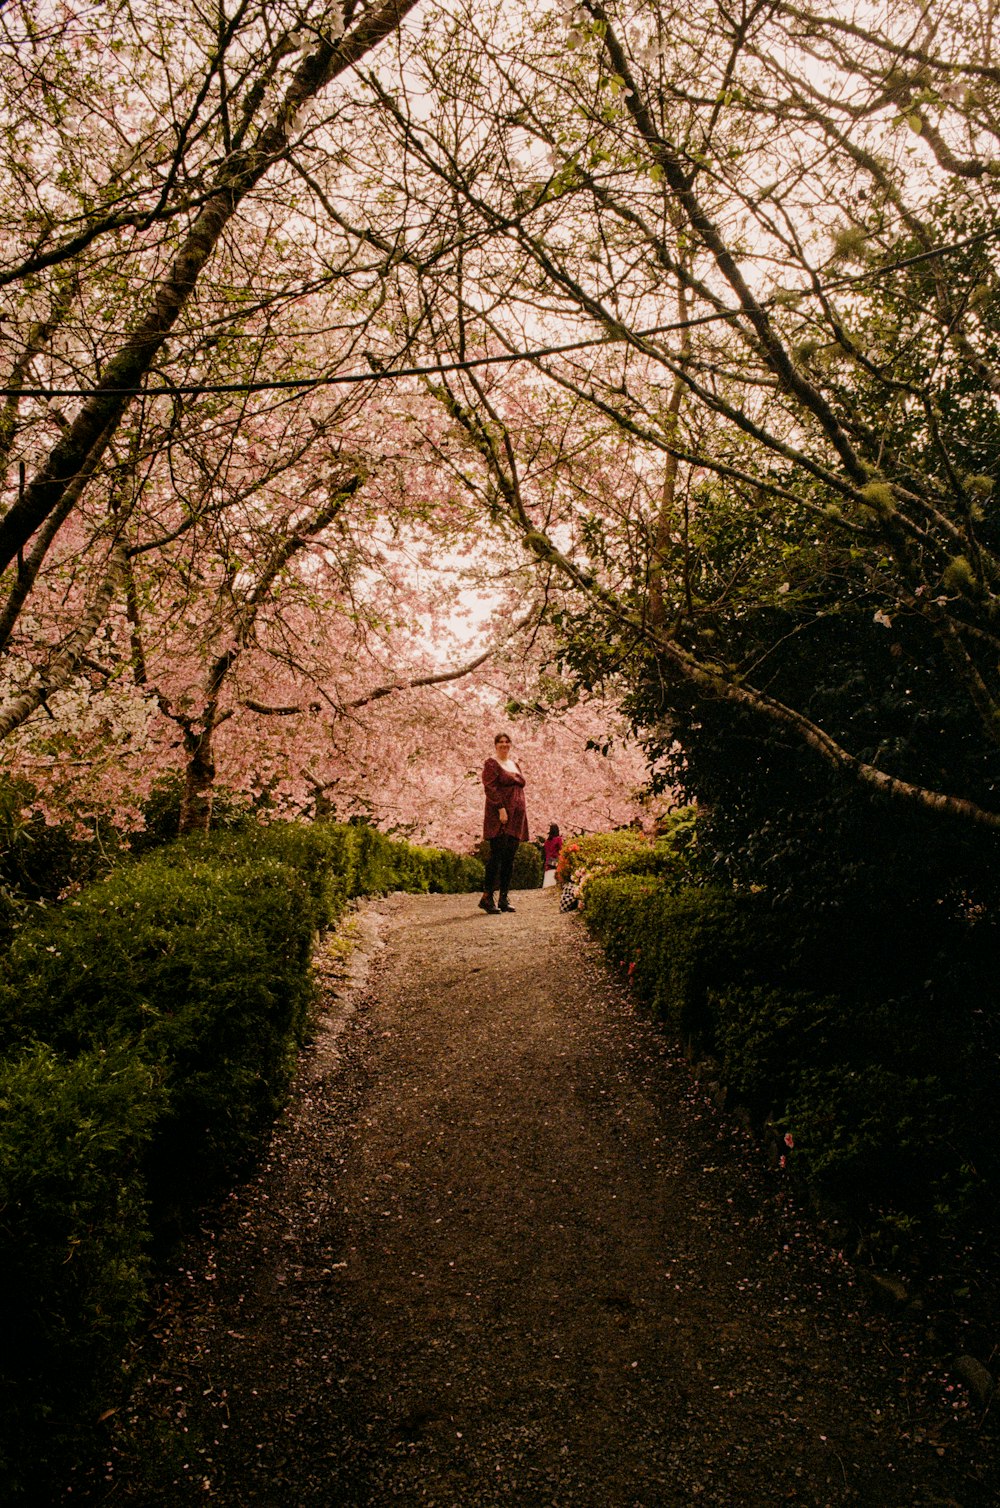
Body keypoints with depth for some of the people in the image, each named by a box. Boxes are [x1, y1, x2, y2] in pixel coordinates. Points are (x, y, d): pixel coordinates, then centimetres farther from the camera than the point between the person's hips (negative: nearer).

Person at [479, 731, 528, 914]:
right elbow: (490, 787, -12)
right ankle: (487, 897, -9)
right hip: (499, 816, -7)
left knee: (509, 858, 5)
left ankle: (504, 898, 8)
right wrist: (501, 809, -22)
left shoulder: (515, 764, 21)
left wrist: (522, 814, 16)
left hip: (516, 816, 7)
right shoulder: (491, 764, -1)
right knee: (497, 856, -11)